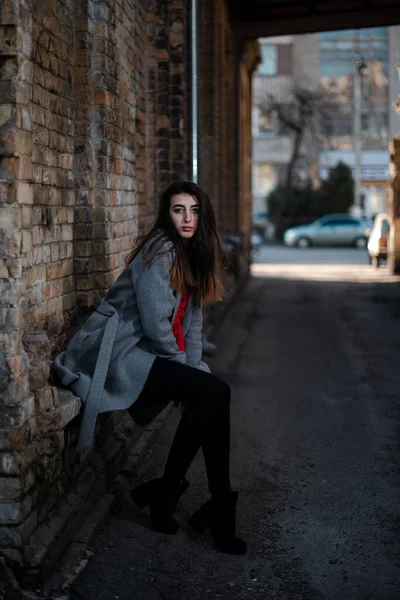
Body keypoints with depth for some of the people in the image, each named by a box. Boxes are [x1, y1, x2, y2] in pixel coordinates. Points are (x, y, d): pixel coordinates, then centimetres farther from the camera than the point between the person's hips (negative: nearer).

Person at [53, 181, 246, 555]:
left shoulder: (192, 256, 14)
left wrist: (193, 368, 1)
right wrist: (182, 362, -5)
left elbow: (191, 318, 13)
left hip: (148, 355, 9)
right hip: (119, 355, -9)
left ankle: (165, 494, -3)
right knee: (213, 393, -21)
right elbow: (155, 324, -20)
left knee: (211, 395, -13)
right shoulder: (160, 253, -15)